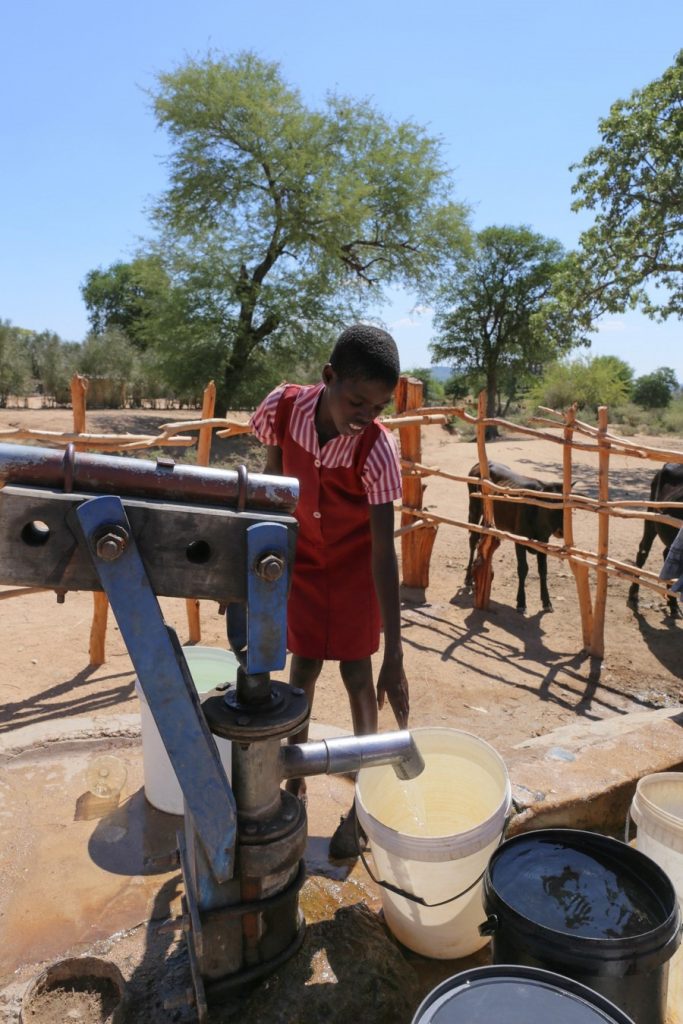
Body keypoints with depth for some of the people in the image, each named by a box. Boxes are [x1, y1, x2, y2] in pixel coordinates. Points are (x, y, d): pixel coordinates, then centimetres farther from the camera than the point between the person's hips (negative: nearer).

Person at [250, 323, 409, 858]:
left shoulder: (378, 448, -31)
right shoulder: (283, 407, -24)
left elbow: (384, 551, -30)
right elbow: (272, 477, -4)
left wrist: (394, 657, -31)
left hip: (355, 564, -2)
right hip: (301, 556, 2)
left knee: (358, 676, 5)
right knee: (303, 667, 10)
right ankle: (295, 782, 31)